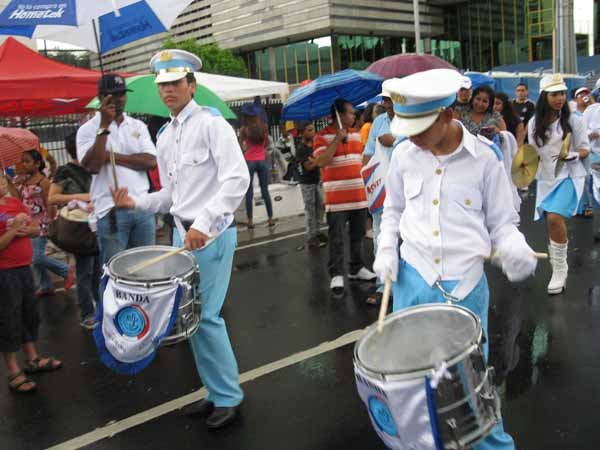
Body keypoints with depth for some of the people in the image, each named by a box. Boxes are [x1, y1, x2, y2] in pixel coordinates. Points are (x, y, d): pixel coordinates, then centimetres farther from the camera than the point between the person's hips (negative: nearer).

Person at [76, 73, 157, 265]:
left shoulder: (138, 126, 10)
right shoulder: (88, 129, -1)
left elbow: (151, 162, -2)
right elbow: (92, 166, -17)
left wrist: (113, 156, -10)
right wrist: (104, 126, -17)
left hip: (142, 208, 4)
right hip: (111, 211, -4)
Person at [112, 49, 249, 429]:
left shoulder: (211, 123, -8)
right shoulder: (164, 137, 15)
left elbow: (238, 179, -20)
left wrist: (204, 224, -26)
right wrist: (136, 202, 5)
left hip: (212, 234, -8)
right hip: (182, 233, 8)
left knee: (206, 315, -7)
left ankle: (229, 397, 12)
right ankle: (217, 391, 25)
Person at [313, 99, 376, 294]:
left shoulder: (356, 134, 13)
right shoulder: (323, 136, -7)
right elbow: (321, 161, -20)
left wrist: (365, 183, 16)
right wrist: (337, 139, -20)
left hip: (359, 196, 6)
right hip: (337, 199, -6)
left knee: (358, 235, 15)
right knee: (337, 239, -2)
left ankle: (357, 269, 28)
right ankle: (337, 275, 6)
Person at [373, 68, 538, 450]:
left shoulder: (484, 158, -10)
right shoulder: (405, 155, -2)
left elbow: (503, 222, -3)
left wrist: (515, 249, -24)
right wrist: (386, 249, -1)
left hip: (466, 286, -3)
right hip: (412, 279, 3)